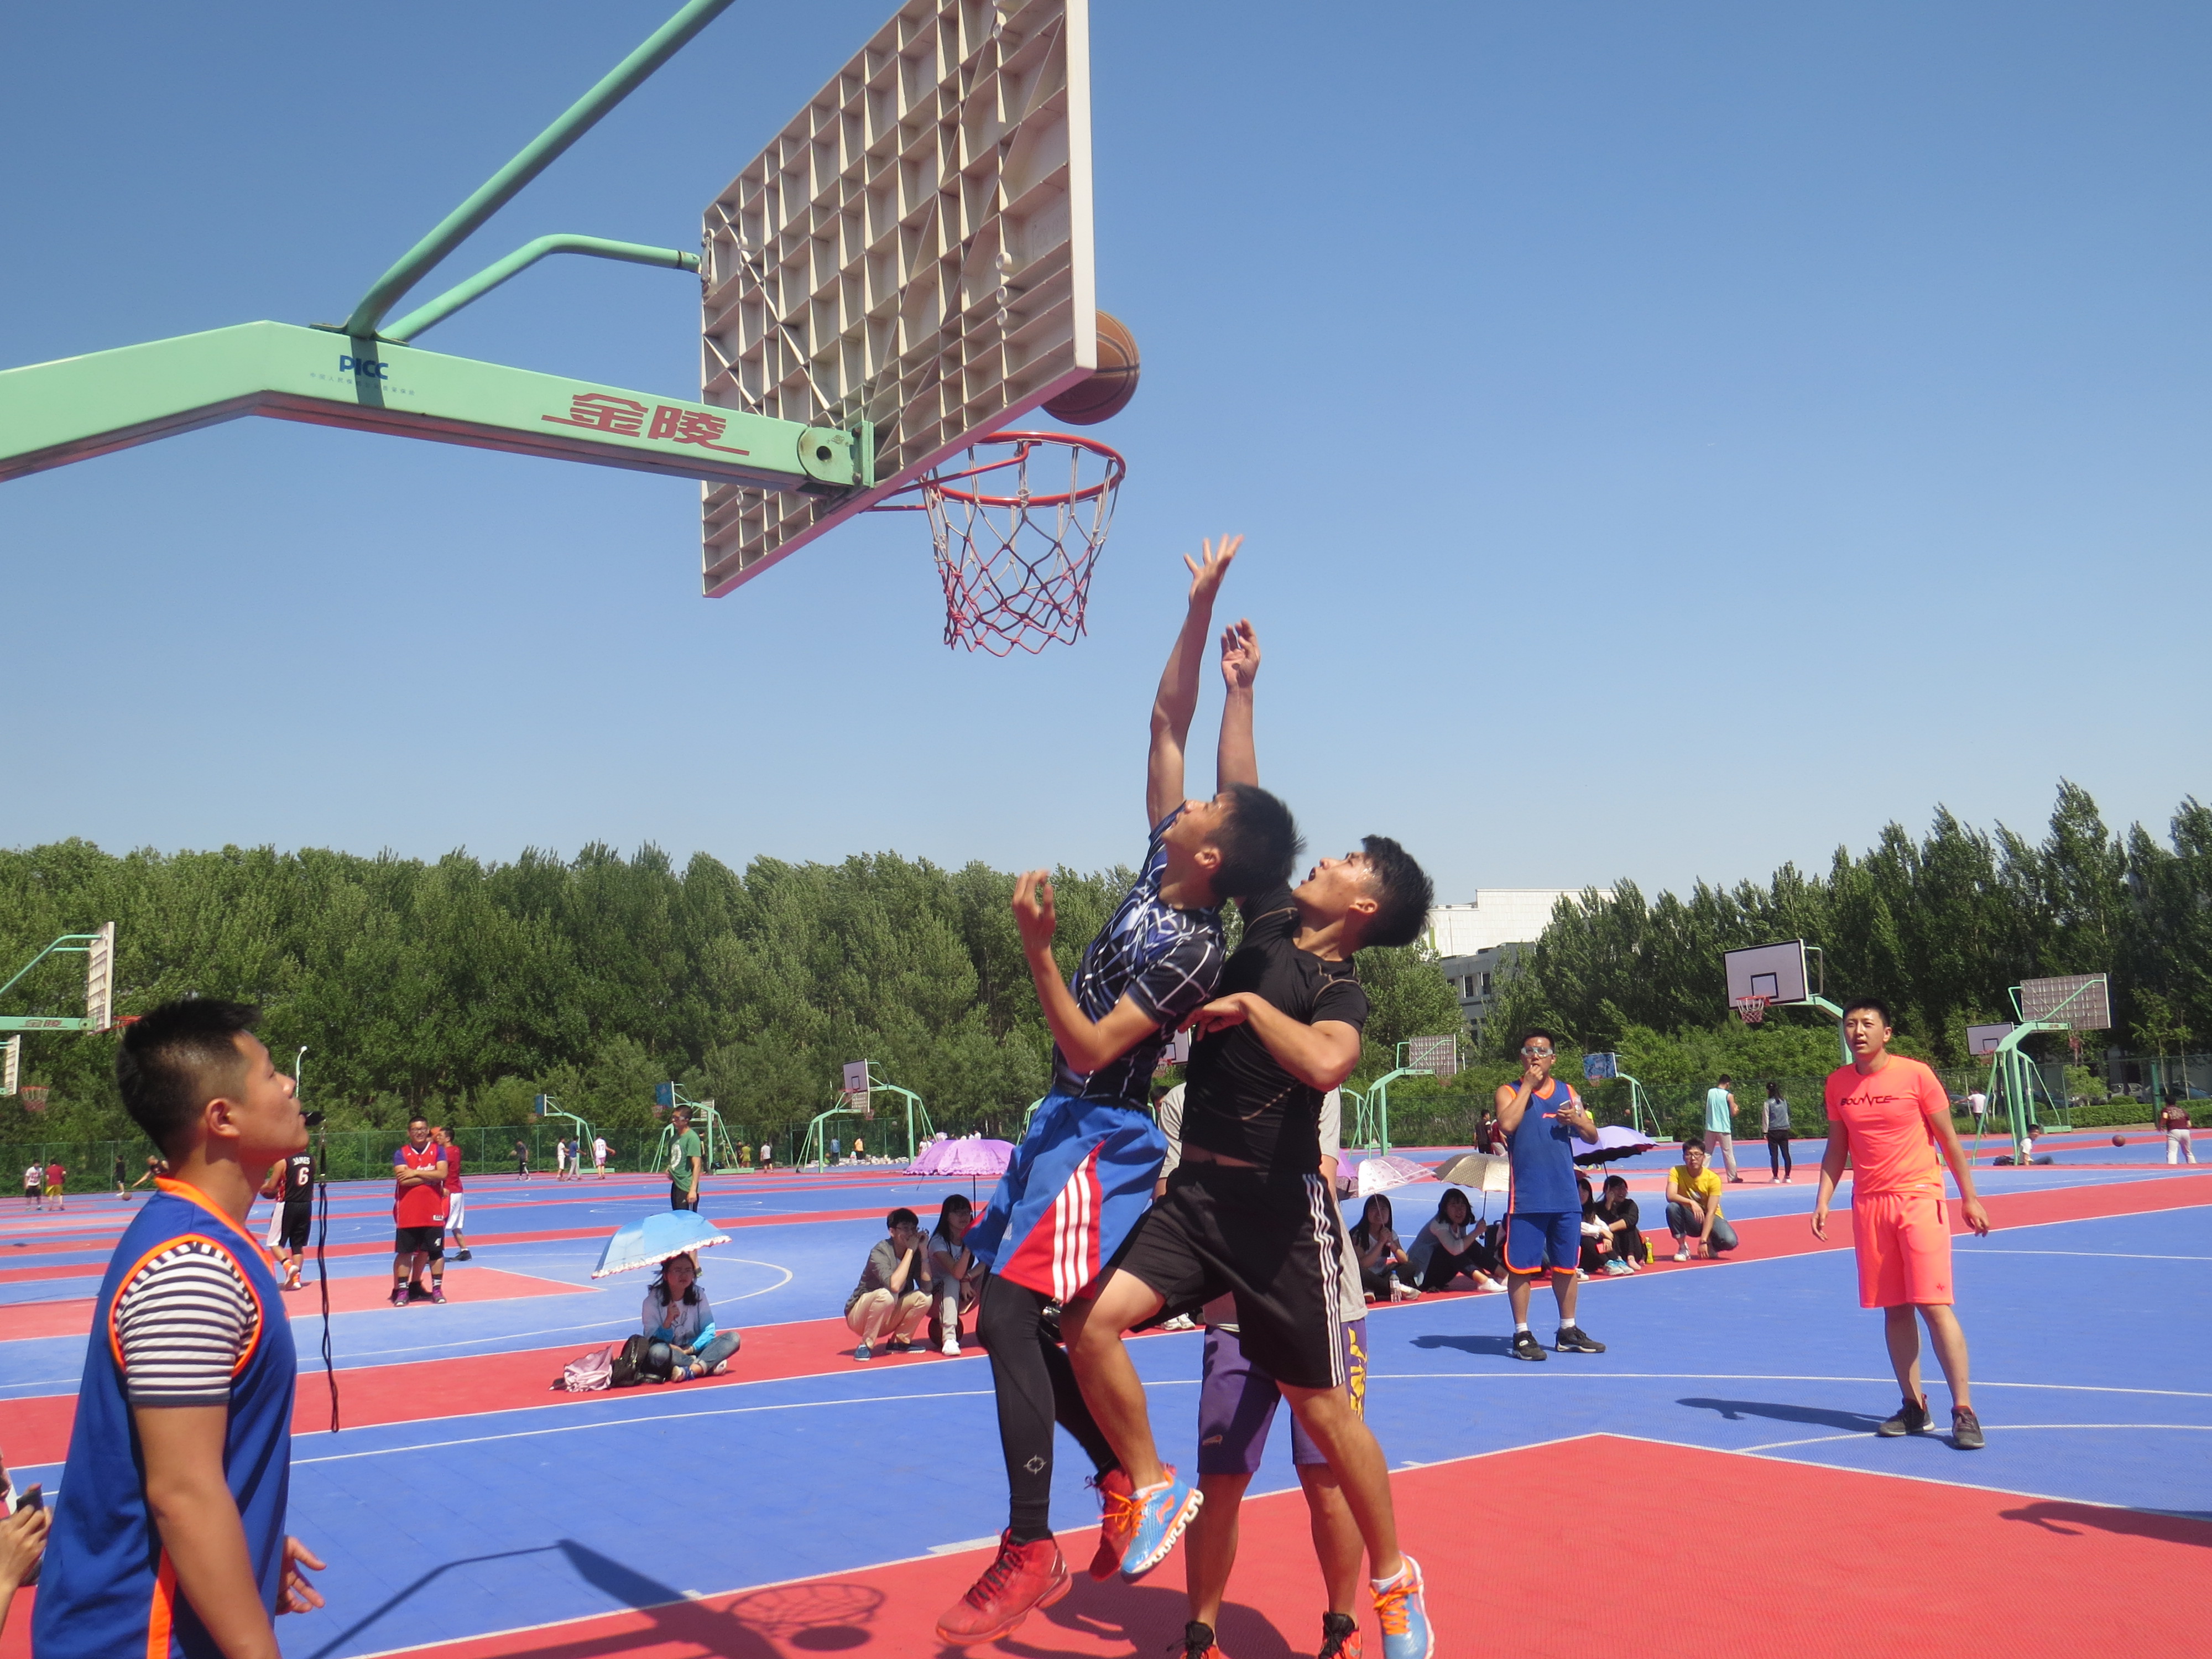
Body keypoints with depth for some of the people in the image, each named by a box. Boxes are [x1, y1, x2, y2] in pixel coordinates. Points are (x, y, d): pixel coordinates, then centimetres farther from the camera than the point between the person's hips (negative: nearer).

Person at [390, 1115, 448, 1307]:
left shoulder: (437, 1151, 5)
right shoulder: (401, 1153, 1)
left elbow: (442, 1174, -11)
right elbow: (402, 1178, -15)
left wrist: (416, 1173, -14)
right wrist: (429, 1176, -11)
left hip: (433, 1211, 1)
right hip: (407, 1213, -1)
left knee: (435, 1250, 5)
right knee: (404, 1251, 2)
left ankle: (437, 1288, 14)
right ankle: (402, 1290, 9)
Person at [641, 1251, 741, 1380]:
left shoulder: (698, 1294, -1)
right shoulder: (653, 1301, -9)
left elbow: (709, 1330, -5)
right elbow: (653, 1341, -13)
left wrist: (690, 1349, -22)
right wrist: (668, 1320, -30)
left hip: (693, 1350, 4)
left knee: (733, 1338, -19)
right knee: (657, 1352, -40)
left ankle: (691, 1371, -37)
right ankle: (709, 1366, -28)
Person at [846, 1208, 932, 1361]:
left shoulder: (915, 1253, -5)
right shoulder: (880, 1252, -22)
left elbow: (927, 1288, -18)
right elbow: (894, 1285, -38)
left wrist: (923, 1251, -21)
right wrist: (910, 1251, -31)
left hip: (888, 1317, 5)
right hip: (860, 1316, -5)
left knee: (924, 1298, -18)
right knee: (886, 1295, -35)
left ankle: (899, 1341, 1)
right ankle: (866, 1345, -17)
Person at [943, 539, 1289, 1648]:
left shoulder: (1192, 948, -21)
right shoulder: (1165, 865, 1)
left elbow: (1091, 1048, -25)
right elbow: (1166, 719, 6)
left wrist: (1036, 944, -32)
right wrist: (1200, 607, 0)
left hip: (1100, 1138, -9)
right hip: (1070, 1127, 9)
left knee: (1011, 1319, -15)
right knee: (1027, 1324, 12)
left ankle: (1030, 1552, -7)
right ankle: (1128, 1481, 25)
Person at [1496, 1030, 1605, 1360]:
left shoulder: (1567, 1093, 12)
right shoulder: (1510, 1092, 0)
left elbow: (1593, 1137, 13)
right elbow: (1508, 1124, -20)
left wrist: (1577, 1121, -9)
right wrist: (1528, 1085, -14)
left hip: (1565, 1195, 4)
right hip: (1526, 1196, -4)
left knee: (1566, 1265, 12)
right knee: (1521, 1265, -3)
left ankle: (1568, 1331, 24)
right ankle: (1522, 1334, 6)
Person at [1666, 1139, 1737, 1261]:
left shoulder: (1713, 1178, -18)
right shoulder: (1677, 1172, -13)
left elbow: (1711, 1212, -22)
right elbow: (1670, 1196, -28)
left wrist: (1703, 1241, -29)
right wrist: (1691, 1203, -44)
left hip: (1711, 1218, -1)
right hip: (1690, 1220, 1)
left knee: (1730, 1241, -30)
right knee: (1672, 1207, -31)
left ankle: (1710, 1245, 7)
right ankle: (1683, 1248, -12)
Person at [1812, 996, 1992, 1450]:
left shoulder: (1915, 1075, -5)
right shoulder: (1837, 1084, 6)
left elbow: (1948, 1139, 1)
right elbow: (1837, 1149, 14)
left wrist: (1969, 1198, 0)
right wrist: (1822, 1200, 4)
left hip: (1919, 1199, -4)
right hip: (1869, 1205, 4)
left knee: (1934, 1305, -9)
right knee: (1895, 1310, 6)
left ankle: (1964, 1412, -3)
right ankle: (1914, 1408, 15)